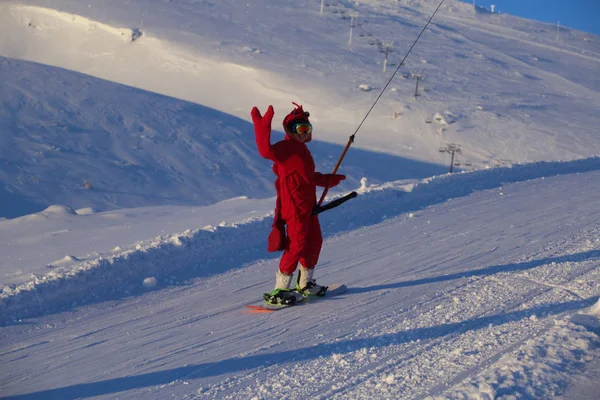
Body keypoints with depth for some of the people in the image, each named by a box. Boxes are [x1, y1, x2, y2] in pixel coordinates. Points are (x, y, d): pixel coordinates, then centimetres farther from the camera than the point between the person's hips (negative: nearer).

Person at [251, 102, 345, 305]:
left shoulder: (302, 150, 17)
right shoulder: (285, 148, -12)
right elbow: (266, 151, -35)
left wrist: (329, 179, 40)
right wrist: (262, 127, -41)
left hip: (309, 204, 10)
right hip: (295, 206, -10)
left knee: (314, 242, 17)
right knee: (297, 245, -10)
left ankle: (305, 283, 32)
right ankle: (279, 289, -1)